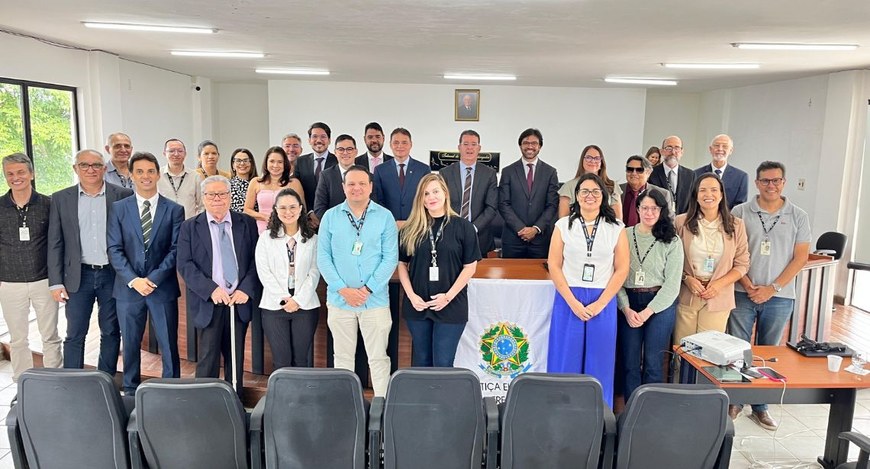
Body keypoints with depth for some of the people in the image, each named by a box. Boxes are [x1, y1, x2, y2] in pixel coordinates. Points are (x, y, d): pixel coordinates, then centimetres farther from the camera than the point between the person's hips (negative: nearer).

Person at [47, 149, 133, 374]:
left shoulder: (123, 195, -2)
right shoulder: (61, 198, 3)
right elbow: (55, 243, 4)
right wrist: (56, 282, -1)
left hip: (113, 274, 0)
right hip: (79, 276, 1)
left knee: (111, 332, 10)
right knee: (74, 334, 6)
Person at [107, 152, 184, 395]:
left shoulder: (174, 210, 3)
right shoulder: (118, 208, 5)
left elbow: (175, 249, -3)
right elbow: (114, 249, -1)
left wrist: (154, 279, -13)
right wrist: (134, 280, -12)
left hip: (163, 288, -1)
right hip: (128, 288, 1)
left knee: (169, 345, 3)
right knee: (130, 344, 12)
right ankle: (131, 391, 26)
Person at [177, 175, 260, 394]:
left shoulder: (247, 224, 6)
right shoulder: (189, 227, 4)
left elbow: (256, 260, 3)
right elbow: (184, 264, -4)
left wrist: (246, 289, -10)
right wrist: (211, 289, -15)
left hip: (240, 301, 2)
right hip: (208, 303, -1)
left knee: (236, 358, 11)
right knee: (207, 359, 1)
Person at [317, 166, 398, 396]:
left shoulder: (385, 217, 0)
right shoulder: (330, 217, 4)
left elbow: (390, 257, -4)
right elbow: (323, 257, 1)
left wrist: (368, 289, -12)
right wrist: (342, 289, -10)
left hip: (375, 300, -1)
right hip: (339, 300, 2)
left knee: (378, 358, 4)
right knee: (343, 357, 12)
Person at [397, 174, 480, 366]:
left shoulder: (463, 227, -2)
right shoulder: (410, 230, 5)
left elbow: (470, 266, -3)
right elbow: (402, 264, 8)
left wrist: (449, 296, -11)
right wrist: (411, 295, -6)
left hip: (451, 306, -2)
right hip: (417, 305, 3)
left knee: (443, 364, 1)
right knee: (421, 362, 14)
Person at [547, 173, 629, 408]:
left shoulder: (616, 228, 4)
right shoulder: (564, 225, 4)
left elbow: (622, 269, 0)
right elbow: (554, 265, -1)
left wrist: (600, 303, -8)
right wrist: (573, 302, -9)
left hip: (603, 302, 0)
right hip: (568, 300, 0)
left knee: (599, 364, 6)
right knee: (566, 362, 4)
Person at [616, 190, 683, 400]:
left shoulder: (672, 241, 0)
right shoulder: (625, 236, 1)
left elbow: (672, 284, -3)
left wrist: (648, 311, -9)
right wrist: (626, 309, -10)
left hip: (660, 304, -1)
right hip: (628, 304, 1)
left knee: (653, 364, 3)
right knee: (629, 363, 6)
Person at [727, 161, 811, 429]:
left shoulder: (798, 217, 3)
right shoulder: (740, 213, -1)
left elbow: (801, 257, 0)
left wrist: (773, 288, -9)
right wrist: (748, 286, -11)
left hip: (779, 296, 1)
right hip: (743, 294, -1)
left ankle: (760, 407, 23)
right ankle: (734, 401, 18)